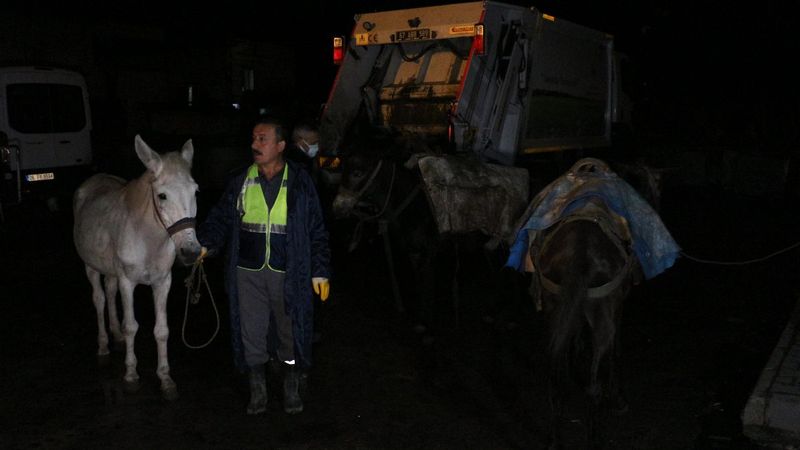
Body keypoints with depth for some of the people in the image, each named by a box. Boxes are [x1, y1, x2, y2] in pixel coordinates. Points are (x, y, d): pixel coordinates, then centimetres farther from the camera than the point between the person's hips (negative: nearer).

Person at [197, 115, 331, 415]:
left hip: (288, 275, -2)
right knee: (251, 335, 10)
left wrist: (320, 270, -1)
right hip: (248, 272, 2)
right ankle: (257, 393, 29)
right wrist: (205, 244, -15)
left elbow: (316, 230, 1)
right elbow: (220, 218, 4)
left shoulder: (300, 183, -2)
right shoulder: (241, 182, 3)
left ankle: (291, 391, 32)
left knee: (290, 333, 10)